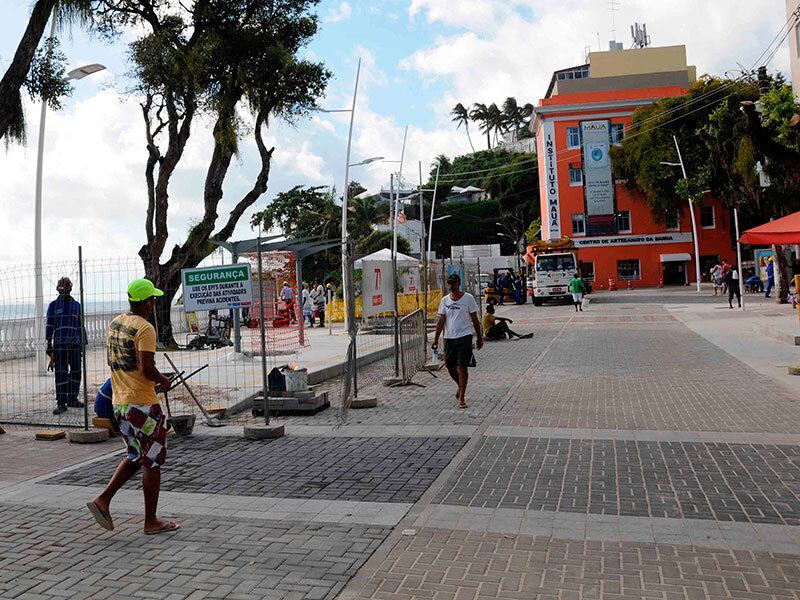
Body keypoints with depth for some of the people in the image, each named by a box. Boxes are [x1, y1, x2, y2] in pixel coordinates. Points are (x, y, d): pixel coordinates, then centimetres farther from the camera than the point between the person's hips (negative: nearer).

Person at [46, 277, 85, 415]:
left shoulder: (76, 305, 11)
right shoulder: (53, 305, 6)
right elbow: (49, 325, 5)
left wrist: (83, 343, 11)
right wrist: (49, 345, -1)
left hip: (75, 343, 2)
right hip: (59, 344, -2)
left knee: (76, 372, 6)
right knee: (60, 373, -3)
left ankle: (72, 399, 19)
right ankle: (61, 402, 1)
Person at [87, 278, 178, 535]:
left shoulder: (113, 324, 10)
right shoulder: (145, 328, -17)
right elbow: (147, 369, -25)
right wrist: (163, 380, -5)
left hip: (120, 402, 8)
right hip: (143, 403, -8)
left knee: (135, 457, 22)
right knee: (153, 462, 4)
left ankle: (103, 500, 12)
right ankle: (151, 521, 12)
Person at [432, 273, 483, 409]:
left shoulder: (468, 298, -2)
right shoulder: (445, 300, 7)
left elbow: (475, 320, 3)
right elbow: (441, 320, 8)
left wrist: (479, 338, 4)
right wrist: (436, 339, 2)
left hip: (464, 336, -4)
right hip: (449, 337, 4)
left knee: (462, 367, -8)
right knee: (450, 366, 9)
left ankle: (461, 397, 0)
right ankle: (461, 387, 36)